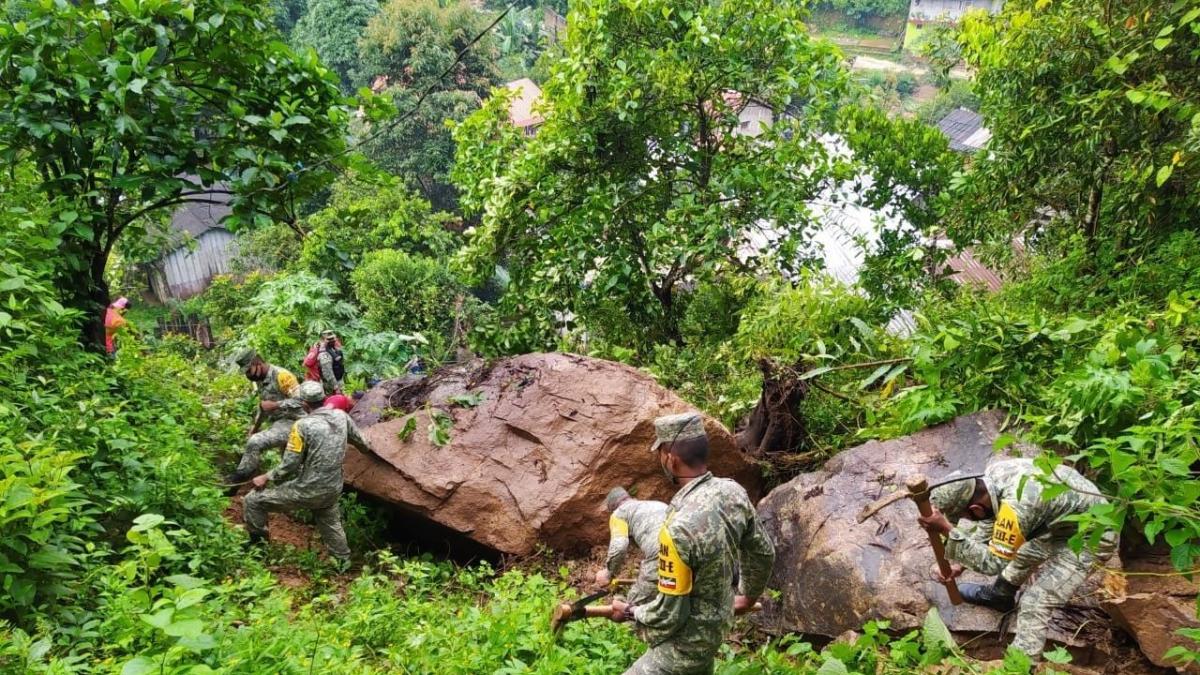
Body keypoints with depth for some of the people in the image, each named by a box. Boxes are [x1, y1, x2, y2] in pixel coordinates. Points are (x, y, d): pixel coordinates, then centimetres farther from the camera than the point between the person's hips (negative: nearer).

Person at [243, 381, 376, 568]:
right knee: (330, 522, 32)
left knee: (253, 501, 7)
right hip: (333, 490, 7)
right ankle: (343, 561, 43)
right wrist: (368, 448, 39)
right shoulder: (341, 416, -3)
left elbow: (289, 466, -18)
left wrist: (266, 478, -1)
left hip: (308, 491, -6)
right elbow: (358, 439, 16)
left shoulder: (303, 425, -21)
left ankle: (257, 544, 18)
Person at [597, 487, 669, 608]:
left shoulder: (619, 513, 14)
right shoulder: (657, 504, 35)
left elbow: (619, 547, -3)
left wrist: (608, 574, 14)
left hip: (659, 557, -6)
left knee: (635, 606, 8)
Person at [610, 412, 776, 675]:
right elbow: (763, 553, 6)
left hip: (686, 642, -8)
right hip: (718, 622, 8)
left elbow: (668, 615, -26)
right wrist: (749, 595, 23)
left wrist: (629, 612, -6)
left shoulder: (679, 527, -35)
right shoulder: (733, 492, -12)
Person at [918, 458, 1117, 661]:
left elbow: (992, 562, -24)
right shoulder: (993, 475, -11)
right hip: (1064, 518, 9)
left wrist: (946, 530, -28)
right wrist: (959, 563, 4)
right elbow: (987, 526, 8)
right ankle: (1000, 595, 49)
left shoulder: (1016, 507, -37)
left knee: (1034, 604, -11)